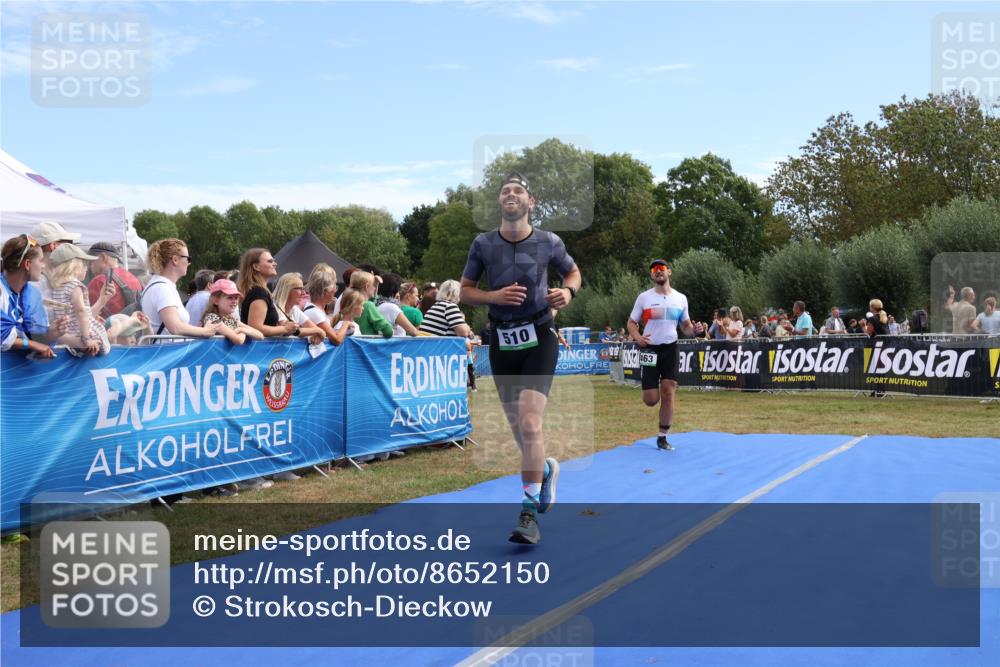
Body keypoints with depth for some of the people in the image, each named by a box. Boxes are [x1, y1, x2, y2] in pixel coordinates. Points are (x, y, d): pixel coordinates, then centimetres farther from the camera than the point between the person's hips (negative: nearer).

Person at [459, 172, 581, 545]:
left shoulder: (548, 243, -3)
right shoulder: (483, 244, 0)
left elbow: (573, 272, 14)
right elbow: (465, 291, 5)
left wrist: (568, 292, -8)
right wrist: (494, 296, -15)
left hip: (539, 339, -3)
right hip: (502, 342, 3)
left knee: (529, 424, -16)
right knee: (518, 427, 12)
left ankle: (530, 514, -9)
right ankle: (546, 469, 45)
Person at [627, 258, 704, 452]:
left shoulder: (680, 298, 5)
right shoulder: (644, 297, -1)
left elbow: (685, 325, 14)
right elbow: (631, 322, 3)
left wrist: (694, 330, -10)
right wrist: (637, 337, -18)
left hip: (670, 349, 2)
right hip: (650, 349, -2)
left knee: (668, 394, -3)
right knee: (651, 400, -6)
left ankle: (663, 438, 9)